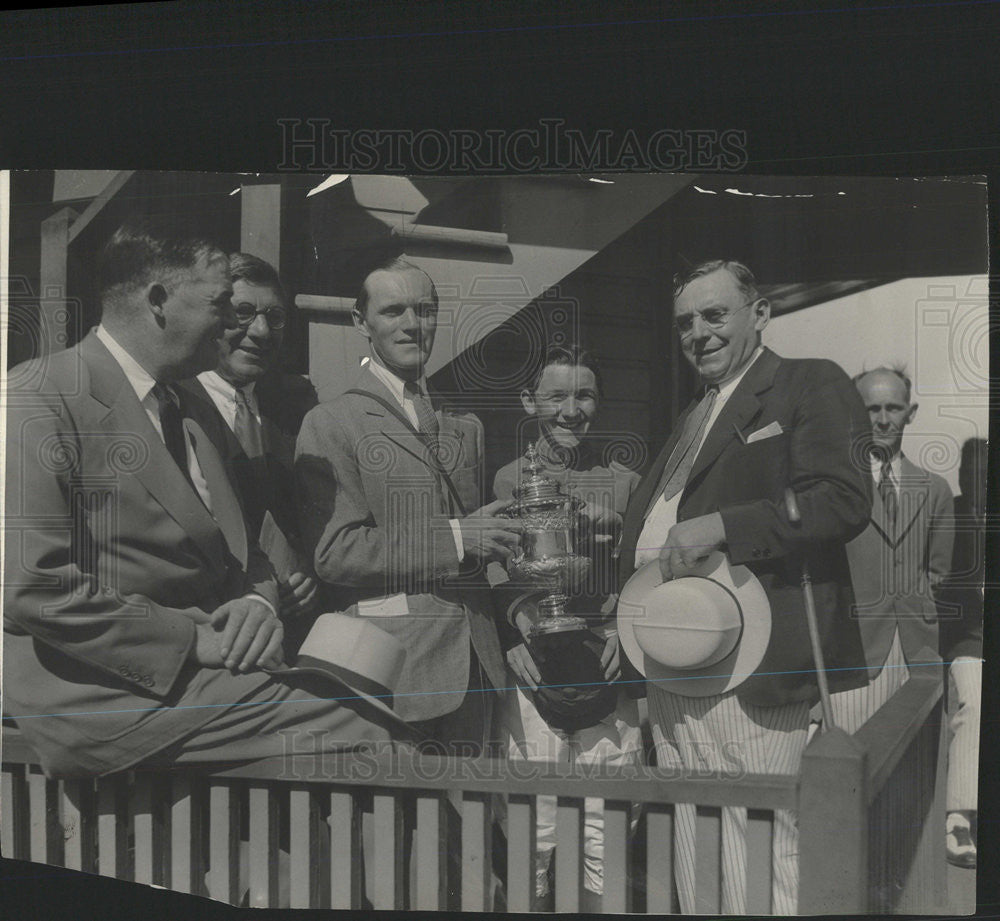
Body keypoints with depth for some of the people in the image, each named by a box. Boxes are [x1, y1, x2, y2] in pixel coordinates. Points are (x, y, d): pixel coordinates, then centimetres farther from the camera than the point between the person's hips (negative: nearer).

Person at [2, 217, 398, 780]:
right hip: (103, 686, -8)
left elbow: (242, 552, 25)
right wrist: (192, 639, -17)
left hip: (207, 658, 8)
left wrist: (258, 601, 1)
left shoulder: (187, 412, 20)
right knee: (350, 731, -24)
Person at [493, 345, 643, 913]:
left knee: (604, 833, 2)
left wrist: (621, 634, -4)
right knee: (534, 829, 0)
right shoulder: (508, 480, 7)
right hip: (531, 671, -1)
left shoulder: (626, 483, 11)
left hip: (608, 673, 1)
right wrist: (513, 638, -10)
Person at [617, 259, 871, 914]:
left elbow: (843, 500, -16)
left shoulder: (810, 386, -1)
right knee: (692, 866, 13)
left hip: (748, 676, -8)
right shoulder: (693, 417, 25)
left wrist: (720, 526, -22)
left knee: (756, 870, -7)